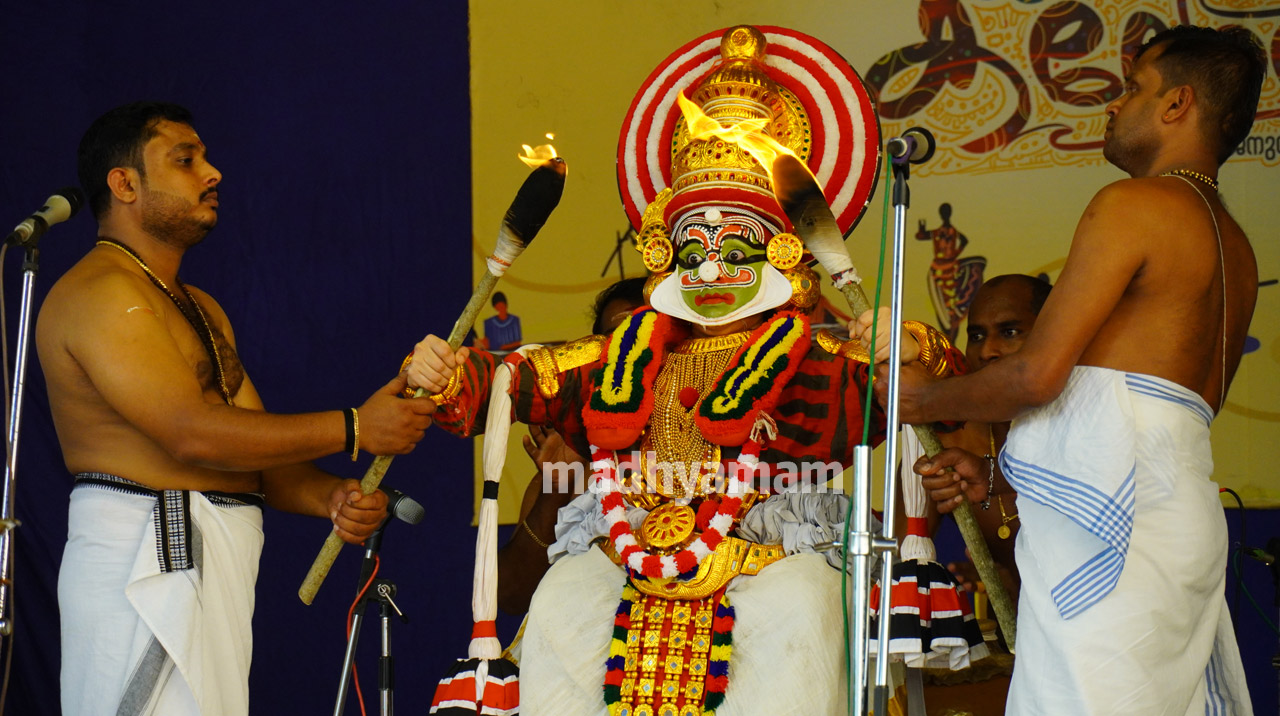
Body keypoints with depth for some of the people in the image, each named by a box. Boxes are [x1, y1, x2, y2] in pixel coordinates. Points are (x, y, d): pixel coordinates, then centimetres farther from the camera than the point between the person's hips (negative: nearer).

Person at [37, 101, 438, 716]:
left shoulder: (202, 310, 23)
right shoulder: (97, 291, -8)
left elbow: (258, 447, 18)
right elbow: (193, 434, -18)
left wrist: (331, 498, -4)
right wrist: (353, 429, -14)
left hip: (216, 565, 9)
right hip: (146, 556, -9)